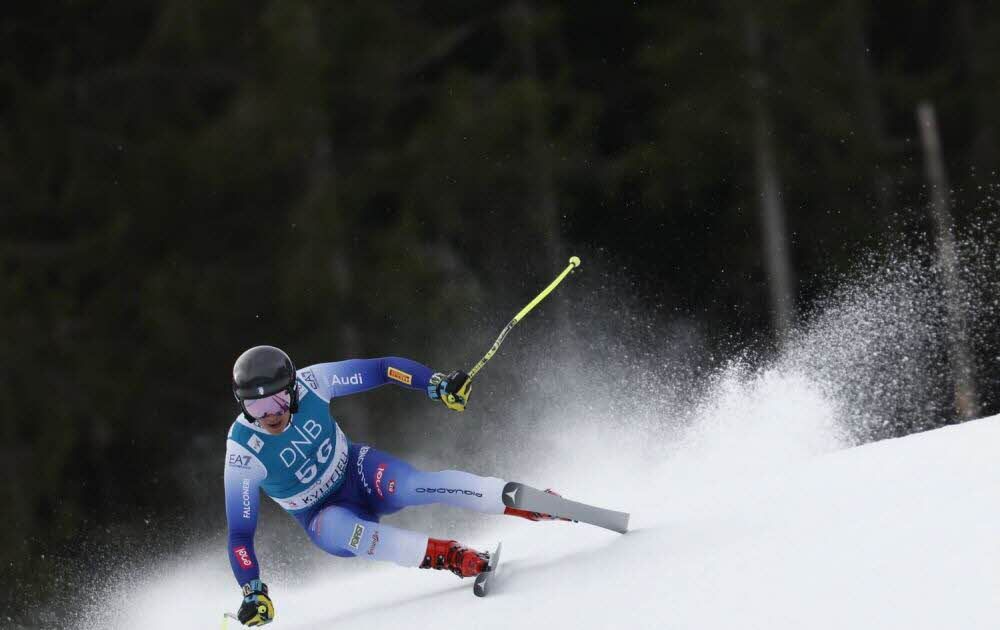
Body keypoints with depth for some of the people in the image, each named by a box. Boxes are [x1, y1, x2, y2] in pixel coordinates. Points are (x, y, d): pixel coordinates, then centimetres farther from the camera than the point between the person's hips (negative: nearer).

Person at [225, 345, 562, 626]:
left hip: (357, 472, 1)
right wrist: (252, 593, -30)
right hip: (323, 515, -1)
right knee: (344, 531, -37)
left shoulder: (309, 382, -21)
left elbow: (382, 369, -13)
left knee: (419, 485, -30)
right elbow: (240, 533, -19)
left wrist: (437, 384, -26)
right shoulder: (243, 451, -24)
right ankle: (453, 557, -39)